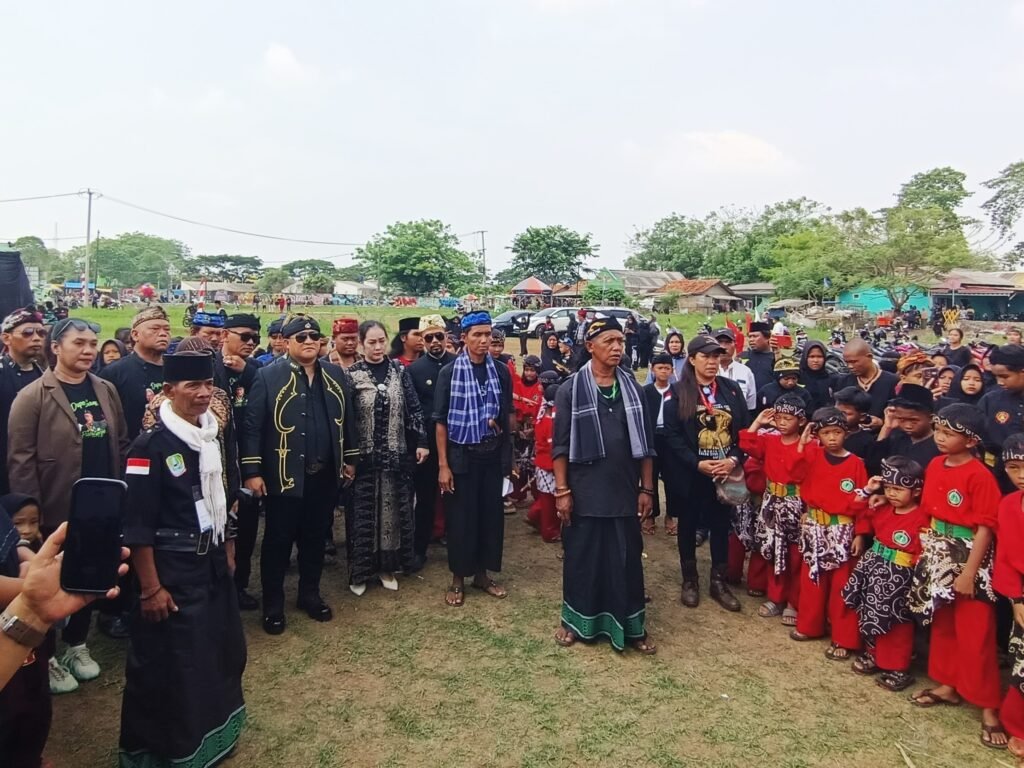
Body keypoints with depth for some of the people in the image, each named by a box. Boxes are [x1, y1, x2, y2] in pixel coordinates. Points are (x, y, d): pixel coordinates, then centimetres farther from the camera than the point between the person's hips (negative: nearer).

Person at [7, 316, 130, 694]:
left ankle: (77, 645, 36)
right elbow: (20, 459, -12)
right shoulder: (32, 396, -10)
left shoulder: (106, 390, 6)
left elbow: (121, 445, 9)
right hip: (56, 512, -4)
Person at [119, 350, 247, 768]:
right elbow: (136, 526, -17)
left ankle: (214, 732, 43)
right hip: (172, 571, -7)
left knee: (222, 650, 20)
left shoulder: (213, 436, 3)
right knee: (170, 663, 5)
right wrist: (150, 588, -16)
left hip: (212, 564, 8)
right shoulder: (150, 446, -18)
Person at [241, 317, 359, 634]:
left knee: (315, 538, 16)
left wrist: (350, 459, 12)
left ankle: (310, 595, 32)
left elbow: (347, 418, 12)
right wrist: (252, 471, -13)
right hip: (284, 475, -4)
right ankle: (273, 605, 23)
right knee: (278, 541, 8)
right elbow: (252, 426, -9)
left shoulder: (335, 375, 6)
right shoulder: (268, 376, -8)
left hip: (325, 474, 4)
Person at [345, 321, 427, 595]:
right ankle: (359, 570, 19)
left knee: (393, 508, 10)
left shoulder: (399, 370, 2)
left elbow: (413, 407, 3)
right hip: (364, 455, -2)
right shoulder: (352, 374, -5)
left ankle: (387, 565, 24)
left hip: (396, 453, 2)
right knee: (364, 510, 6)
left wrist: (421, 441, -2)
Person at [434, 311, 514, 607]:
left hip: (492, 454, 3)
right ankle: (458, 578, 21)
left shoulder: (500, 371, 2)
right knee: (460, 517, 4)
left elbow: (510, 413, 12)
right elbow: (441, 421, -6)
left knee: (491, 514, 10)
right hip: (462, 455, -3)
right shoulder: (449, 372, -7)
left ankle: (482, 573, 27)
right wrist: (443, 464, -10)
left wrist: (503, 425, -11)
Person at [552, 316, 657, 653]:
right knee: (581, 557, 10)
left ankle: (631, 625, 25)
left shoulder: (633, 388, 5)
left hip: (624, 492, 3)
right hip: (584, 492, -2)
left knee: (627, 558, 10)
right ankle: (575, 620, 28)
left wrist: (647, 488, 5)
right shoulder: (571, 389, -5)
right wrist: (561, 490, -8)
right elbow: (561, 445, -5)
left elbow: (645, 443, 7)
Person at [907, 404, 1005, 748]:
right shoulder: (935, 466, 2)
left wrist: (969, 572, -19)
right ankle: (947, 685, 34)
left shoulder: (979, 475, -19)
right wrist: (928, 547, 8)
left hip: (969, 559, -7)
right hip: (939, 557, 7)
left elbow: (985, 527, -18)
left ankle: (989, 707, 13)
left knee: (975, 635, 0)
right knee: (942, 625, 18)